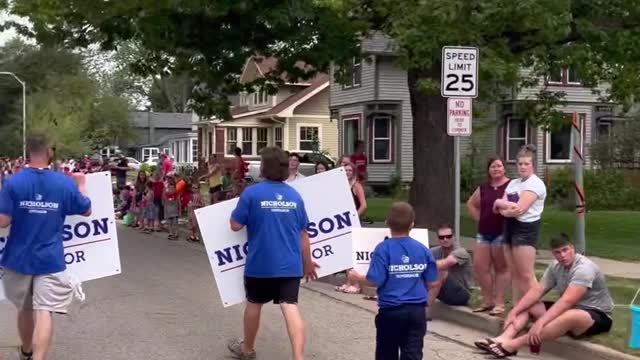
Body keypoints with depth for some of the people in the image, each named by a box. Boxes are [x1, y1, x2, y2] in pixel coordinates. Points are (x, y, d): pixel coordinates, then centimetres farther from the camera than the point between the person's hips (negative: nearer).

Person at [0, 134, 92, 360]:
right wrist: (81, 184, 24)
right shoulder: (66, 183, -5)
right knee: (44, 311, -6)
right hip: (50, 259, -2)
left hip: (19, 258, 2)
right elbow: (87, 211, 9)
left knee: (25, 308, 20)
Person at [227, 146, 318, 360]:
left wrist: (241, 207, 15)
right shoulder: (294, 195, 3)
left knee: (254, 304, 18)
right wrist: (307, 262, 18)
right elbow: (303, 233, 8)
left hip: (260, 263, -2)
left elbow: (235, 225, -4)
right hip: (290, 264, 2)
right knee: (291, 308, -3)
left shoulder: (252, 193, -9)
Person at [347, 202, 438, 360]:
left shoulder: (383, 249, -11)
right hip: (417, 311, 2)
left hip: (391, 311, -2)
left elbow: (375, 281, -16)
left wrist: (356, 277, 3)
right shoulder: (422, 250, 0)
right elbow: (431, 283, 4)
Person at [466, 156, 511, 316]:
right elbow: (471, 204, 25)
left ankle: (499, 303, 9)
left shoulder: (511, 185, -8)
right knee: (479, 266, 5)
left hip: (502, 232, -6)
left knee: (501, 268, 3)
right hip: (483, 232, 7)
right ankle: (487, 300, 17)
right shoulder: (483, 188, 11)